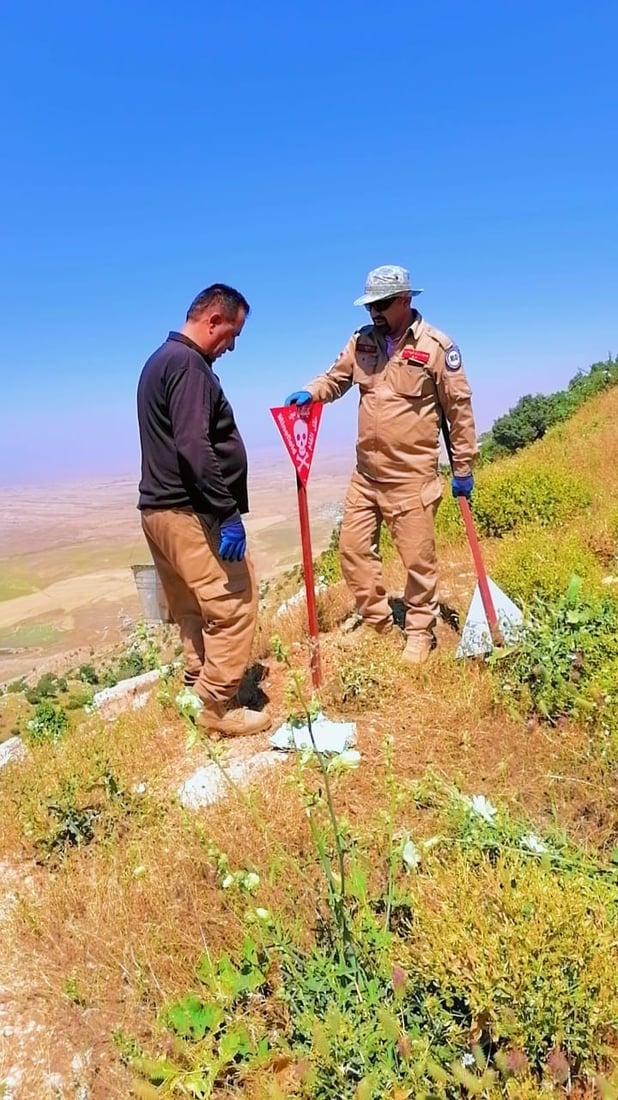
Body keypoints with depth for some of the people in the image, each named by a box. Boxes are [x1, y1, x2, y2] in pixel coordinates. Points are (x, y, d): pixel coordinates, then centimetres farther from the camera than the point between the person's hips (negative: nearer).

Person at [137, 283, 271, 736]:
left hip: (162, 508, 11)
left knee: (194, 609, 17)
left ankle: (198, 684, 26)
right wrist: (227, 513, -23)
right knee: (234, 606, -5)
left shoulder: (163, 359, 20)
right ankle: (219, 708, 3)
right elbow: (194, 447, -24)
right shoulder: (187, 363, -13)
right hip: (190, 511, -11)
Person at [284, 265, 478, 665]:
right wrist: (310, 392, -8)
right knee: (353, 547, 11)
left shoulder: (436, 346, -8)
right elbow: (337, 378, 16)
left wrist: (463, 467, -3)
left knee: (418, 558, 4)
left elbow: (459, 408, -5)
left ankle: (420, 633, 24)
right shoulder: (362, 341, 6)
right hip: (366, 472, 6)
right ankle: (379, 624, 29)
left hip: (412, 475, -5)